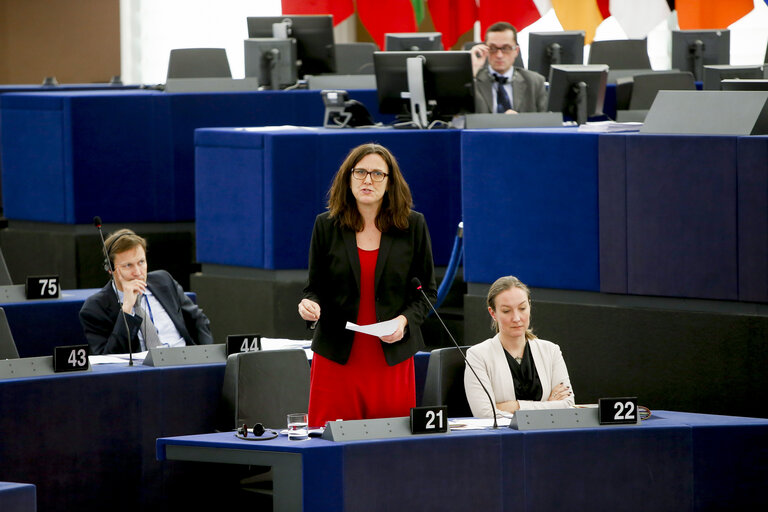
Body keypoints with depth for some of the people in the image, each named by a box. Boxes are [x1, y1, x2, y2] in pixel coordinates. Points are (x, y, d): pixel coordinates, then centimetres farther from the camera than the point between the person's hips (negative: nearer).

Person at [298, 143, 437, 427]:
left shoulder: (413, 225, 5)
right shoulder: (326, 225, 6)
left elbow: (427, 290, 8)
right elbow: (315, 287, 10)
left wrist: (405, 320, -10)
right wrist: (310, 305, -12)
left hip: (392, 358, 0)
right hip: (337, 357, 0)